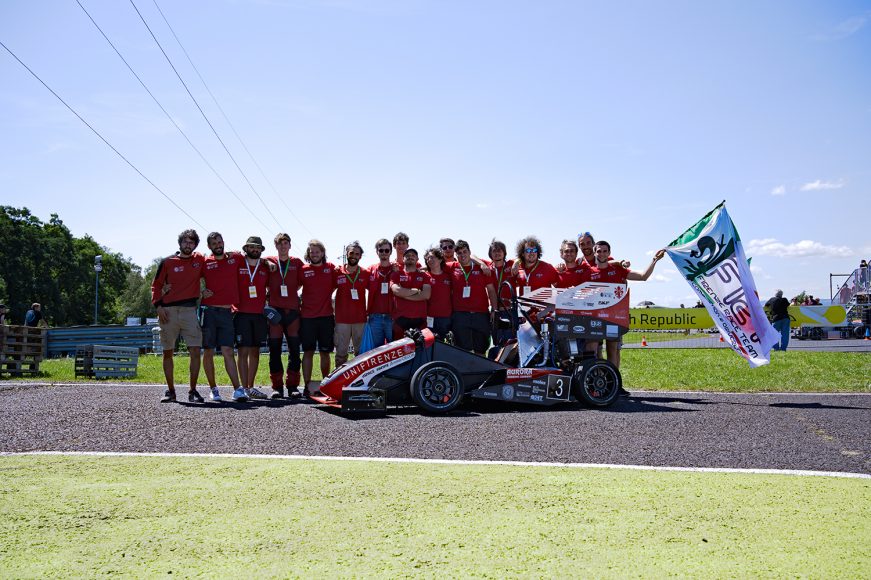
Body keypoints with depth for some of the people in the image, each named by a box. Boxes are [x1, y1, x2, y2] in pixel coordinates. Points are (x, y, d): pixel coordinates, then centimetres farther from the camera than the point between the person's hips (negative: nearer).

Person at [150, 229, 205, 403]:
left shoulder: (200, 261, 10)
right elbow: (156, 285, 7)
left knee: (195, 351, -9)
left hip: (190, 310, 0)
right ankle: (170, 391, 14)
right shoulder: (167, 262, 6)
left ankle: (193, 391, -2)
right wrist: (158, 305, -4)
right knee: (167, 352, 5)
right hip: (169, 311, 0)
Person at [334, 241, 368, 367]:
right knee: (341, 353, 1)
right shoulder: (337, 273, 5)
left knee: (361, 353, 4)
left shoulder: (365, 274, 7)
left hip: (360, 320, 1)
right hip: (342, 320, -1)